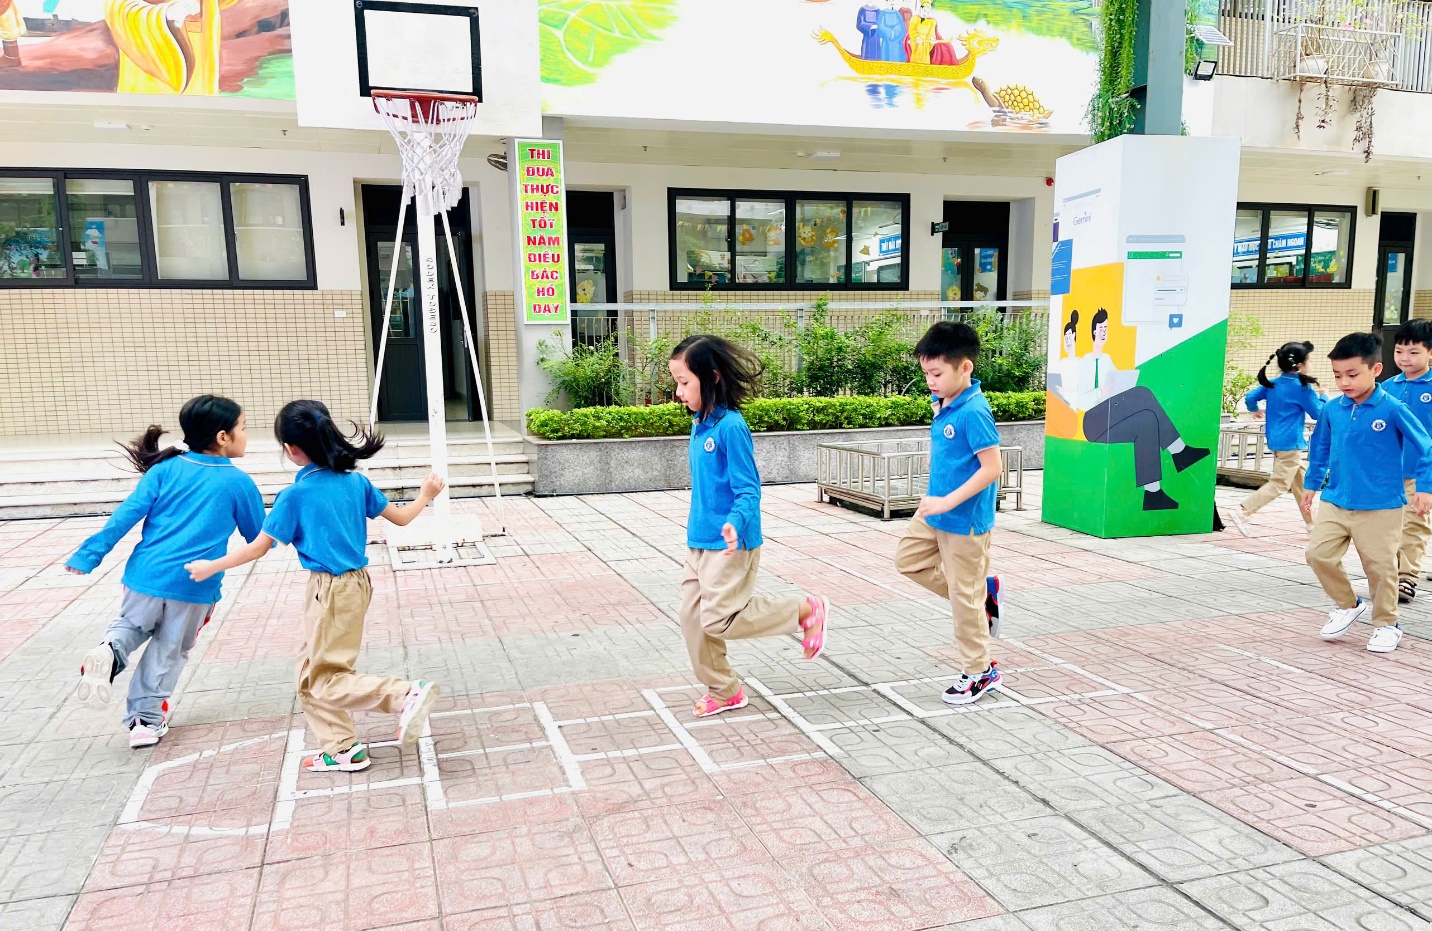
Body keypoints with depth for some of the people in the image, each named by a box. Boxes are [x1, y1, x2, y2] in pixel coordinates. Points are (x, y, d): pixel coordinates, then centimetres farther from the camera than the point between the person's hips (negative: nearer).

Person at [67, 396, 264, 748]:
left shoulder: (166, 469, 2)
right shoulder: (239, 482, -3)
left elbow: (127, 514, -3)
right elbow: (258, 536, 7)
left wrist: (89, 554, 1)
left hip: (147, 574, 2)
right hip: (194, 586, -2)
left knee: (132, 626, 26)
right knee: (168, 651, 14)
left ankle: (110, 650, -5)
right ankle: (146, 719, 18)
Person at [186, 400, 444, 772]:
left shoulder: (296, 495, -14)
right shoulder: (356, 481, 1)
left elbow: (258, 548, -7)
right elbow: (401, 517, 9)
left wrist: (209, 567, 8)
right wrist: (425, 496, 28)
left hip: (332, 590, -7)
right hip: (356, 581, 7)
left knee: (326, 680, 3)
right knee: (310, 673, 18)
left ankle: (407, 695, -14)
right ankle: (342, 749, 20)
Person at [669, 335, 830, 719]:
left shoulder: (731, 426, -18)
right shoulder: (699, 424, 8)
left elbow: (748, 489, -18)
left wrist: (735, 523, -35)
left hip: (730, 543, -8)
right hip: (699, 541, 8)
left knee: (719, 619, -8)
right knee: (692, 616, 9)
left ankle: (807, 609, 9)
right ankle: (723, 691, 25)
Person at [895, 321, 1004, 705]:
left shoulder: (973, 412, -23)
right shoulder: (943, 403, 4)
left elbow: (992, 468, -25)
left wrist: (948, 501, -24)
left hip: (964, 519, -9)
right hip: (935, 514, 9)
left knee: (964, 596, 2)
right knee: (908, 559, 19)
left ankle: (979, 672, 19)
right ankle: (983, 590, 25)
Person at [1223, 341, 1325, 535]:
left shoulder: (1272, 384, 6)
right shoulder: (1302, 388, -12)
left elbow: (1250, 397, 6)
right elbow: (1318, 413, -4)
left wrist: (1255, 410, 27)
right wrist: (1323, 397, 14)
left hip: (1277, 439, 9)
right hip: (1290, 442, -9)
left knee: (1300, 479, 18)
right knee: (1279, 483, -8)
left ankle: (1311, 523, 25)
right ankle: (1242, 511, -18)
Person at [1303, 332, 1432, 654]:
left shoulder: (1392, 409, -12)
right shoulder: (1332, 409, 0)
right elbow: (1320, 449, 15)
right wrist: (1311, 484, 20)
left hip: (1380, 507, -4)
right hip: (1334, 501, 4)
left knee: (1380, 566, 3)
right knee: (1318, 553, -2)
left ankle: (1386, 624, 24)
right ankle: (1348, 606, 22)